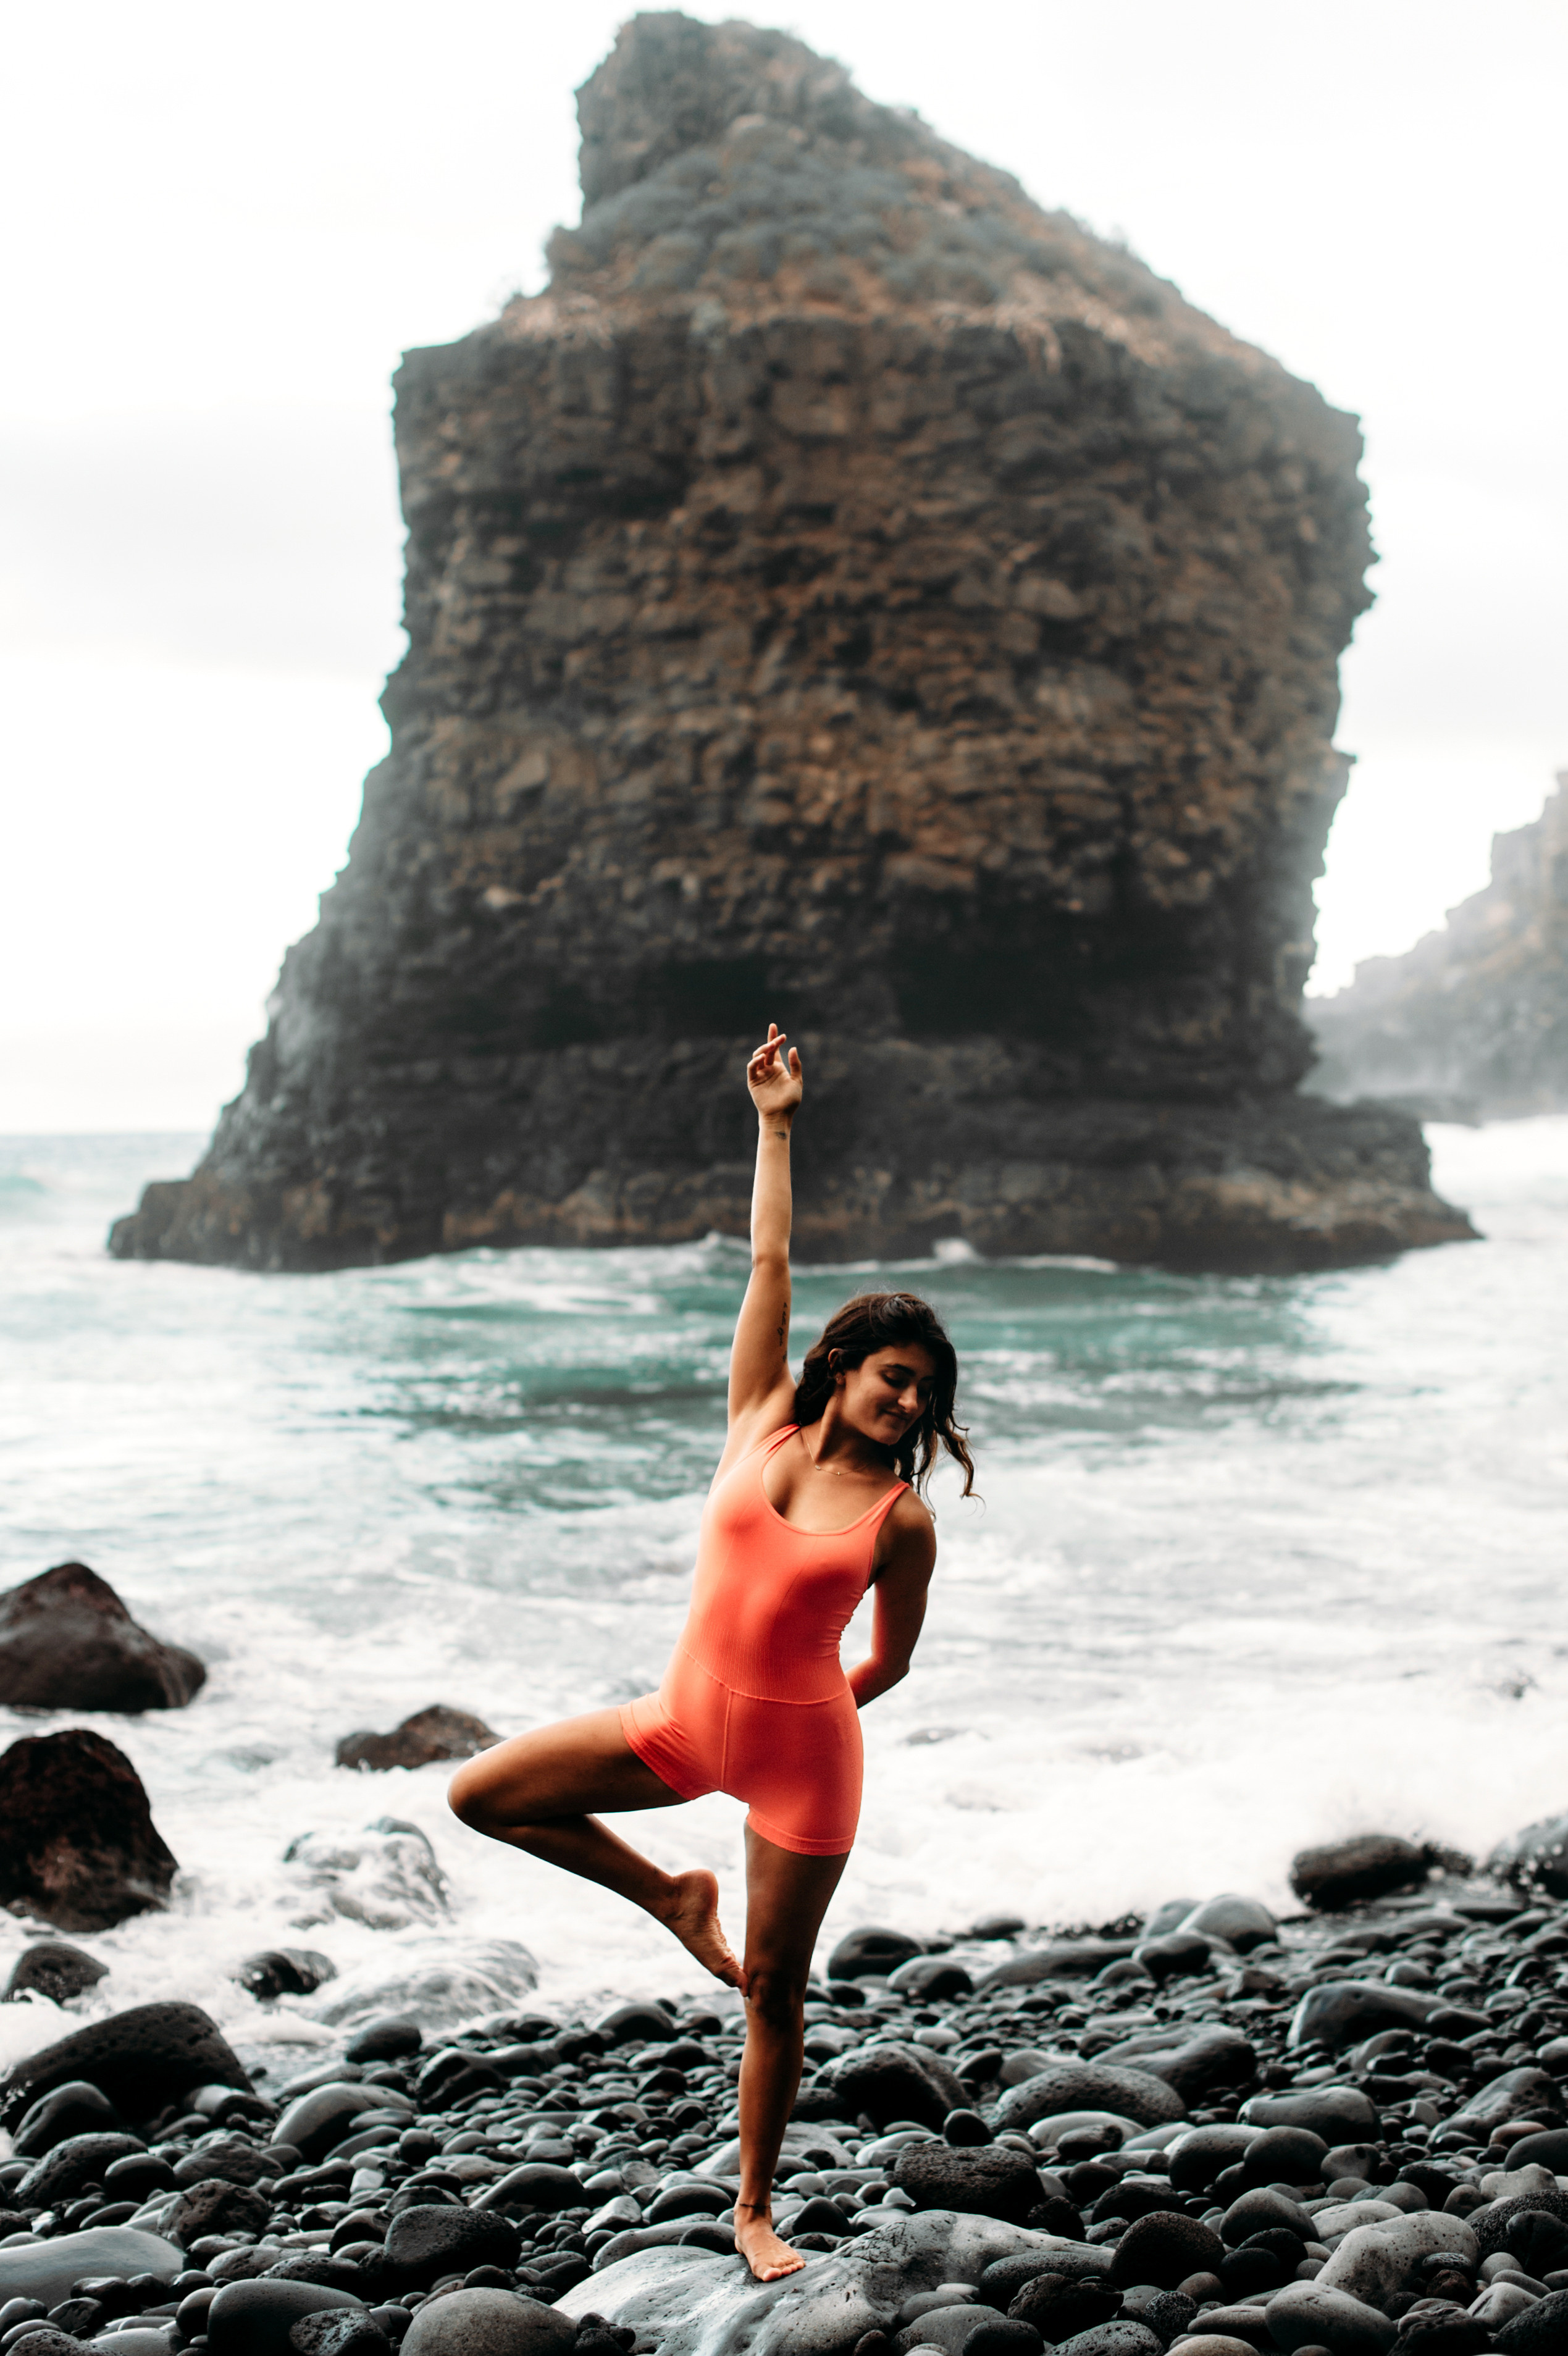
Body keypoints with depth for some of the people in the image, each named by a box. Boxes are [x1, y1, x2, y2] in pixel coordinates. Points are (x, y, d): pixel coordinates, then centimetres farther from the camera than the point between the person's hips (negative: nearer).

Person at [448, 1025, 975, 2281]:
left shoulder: (901, 1521, -7)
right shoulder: (763, 1422, -1)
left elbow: (889, 1664, 4)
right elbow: (770, 1265, -1)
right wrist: (777, 1126, 0)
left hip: (801, 1752, -3)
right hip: (683, 1721, 3)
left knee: (775, 1990, 5)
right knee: (483, 1794, -2)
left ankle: (755, 2210, 23)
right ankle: (673, 1897, 17)